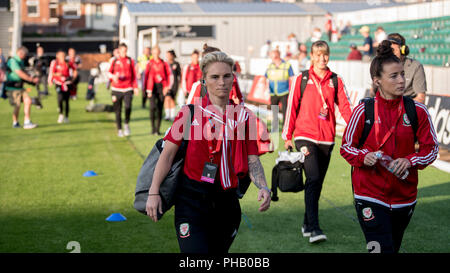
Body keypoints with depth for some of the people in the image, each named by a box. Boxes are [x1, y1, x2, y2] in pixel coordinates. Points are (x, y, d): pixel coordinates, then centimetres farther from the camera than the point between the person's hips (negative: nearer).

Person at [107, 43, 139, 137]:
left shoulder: (130, 61, 9)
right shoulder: (114, 61, 7)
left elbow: (134, 75, 11)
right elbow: (109, 73, 6)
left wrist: (135, 87, 5)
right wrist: (113, 76, -17)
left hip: (128, 89, 0)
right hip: (116, 89, 1)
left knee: (128, 106, -22)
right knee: (118, 110, 3)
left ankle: (126, 124, 0)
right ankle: (119, 129, 16)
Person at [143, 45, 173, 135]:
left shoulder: (164, 64, 5)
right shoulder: (149, 64, 2)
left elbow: (170, 75, 7)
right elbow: (146, 76, 4)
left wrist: (167, 87, -4)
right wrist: (148, 90, 0)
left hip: (162, 88, 1)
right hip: (152, 88, -1)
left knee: (160, 109, 2)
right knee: (153, 107, -16)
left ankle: (157, 129, 10)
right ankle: (153, 127, -3)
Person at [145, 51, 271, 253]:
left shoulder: (243, 115, 7)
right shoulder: (190, 112, -1)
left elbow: (252, 160, 5)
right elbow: (168, 153, -1)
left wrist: (263, 187, -13)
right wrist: (154, 192, -9)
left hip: (227, 201, 4)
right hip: (192, 199, -4)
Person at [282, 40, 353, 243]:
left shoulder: (335, 80, 8)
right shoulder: (301, 79, 2)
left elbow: (345, 106, 3)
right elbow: (292, 107, 3)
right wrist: (287, 136, 2)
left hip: (326, 139, 3)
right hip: (305, 136, -3)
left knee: (317, 183, 10)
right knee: (313, 179, -16)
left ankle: (307, 224, 23)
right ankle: (313, 228, -21)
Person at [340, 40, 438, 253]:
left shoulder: (418, 111, -2)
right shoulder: (364, 111, -7)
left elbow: (431, 148, 4)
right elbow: (346, 147, 2)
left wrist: (409, 161, -14)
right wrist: (364, 157, -19)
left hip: (404, 195, 3)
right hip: (370, 195, -3)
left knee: (394, 248, 17)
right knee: (382, 249, -13)